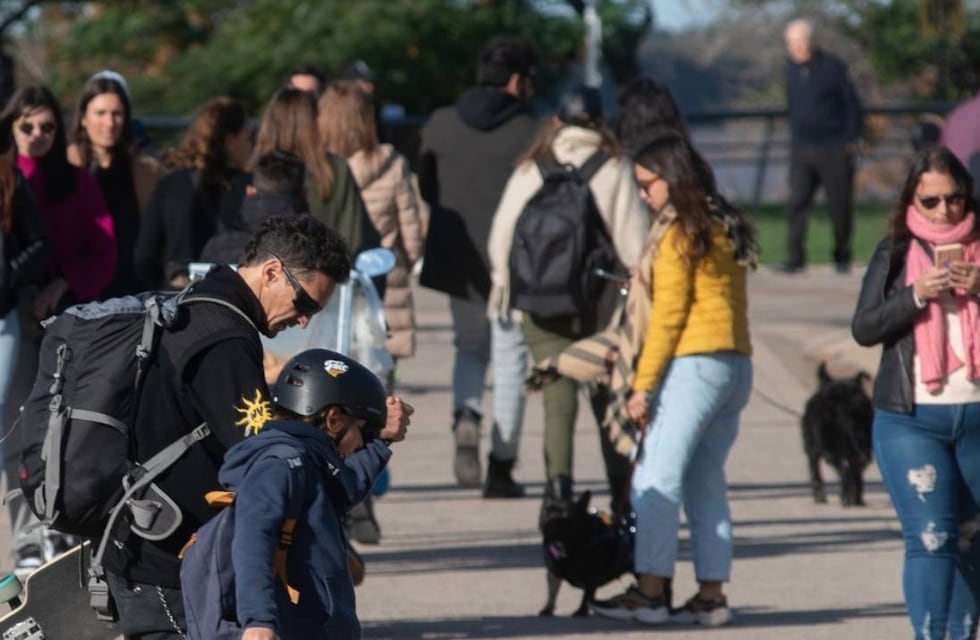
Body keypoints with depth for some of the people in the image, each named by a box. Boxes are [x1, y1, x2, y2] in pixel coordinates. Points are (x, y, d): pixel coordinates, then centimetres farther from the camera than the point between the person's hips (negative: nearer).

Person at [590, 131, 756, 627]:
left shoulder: (680, 234, -8)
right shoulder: (727, 229, 15)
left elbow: (668, 314, -11)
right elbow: (730, 304, 12)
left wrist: (643, 384, -10)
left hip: (694, 364, -8)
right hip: (738, 364, 8)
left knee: (657, 478, -6)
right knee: (706, 482, 10)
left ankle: (650, 590, -11)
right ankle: (712, 594, 8)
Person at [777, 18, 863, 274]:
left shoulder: (833, 67, -7)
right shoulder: (791, 68, 7)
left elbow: (852, 104, -2)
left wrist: (852, 139, -4)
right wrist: (794, 135, 13)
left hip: (834, 147, -4)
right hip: (802, 148, 4)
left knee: (839, 205, 3)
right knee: (797, 203, -7)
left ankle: (842, 257, 17)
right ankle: (794, 259, -9)